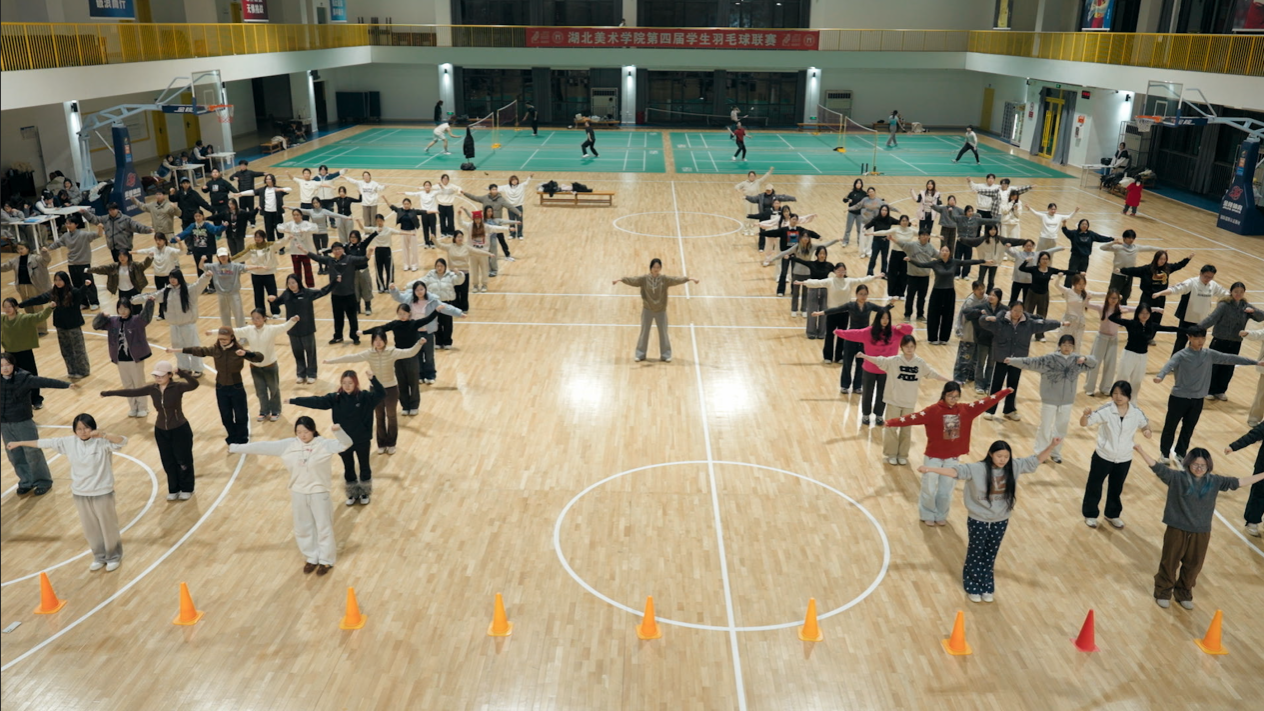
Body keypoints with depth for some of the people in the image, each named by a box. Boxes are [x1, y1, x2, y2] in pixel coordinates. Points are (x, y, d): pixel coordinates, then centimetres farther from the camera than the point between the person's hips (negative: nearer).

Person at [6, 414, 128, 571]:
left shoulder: (102, 442, -15)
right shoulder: (69, 442, -1)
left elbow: (122, 441, -31)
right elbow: (46, 442, 8)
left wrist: (102, 434, -41)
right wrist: (19, 443, 16)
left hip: (102, 493, -5)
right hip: (80, 493, 5)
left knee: (108, 526, 8)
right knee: (90, 528, 16)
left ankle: (114, 557, 26)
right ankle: (100, 557, 34)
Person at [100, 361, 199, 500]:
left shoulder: (177, 387, -18)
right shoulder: (152, 389, -3)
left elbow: (194, 384, -36)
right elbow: (132, 392, 6)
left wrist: (180, 372, -50)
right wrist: (109, 393, 10)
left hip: (180, 430, -5)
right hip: (161, 431, 5)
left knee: (184, 461, 10)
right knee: (168, 462, 15)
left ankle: (187, 489, 28)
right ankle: (174, 490, 32)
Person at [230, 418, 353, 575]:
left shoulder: (324, 444, -15)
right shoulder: (289, 445, -6)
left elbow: (346, 444, -27)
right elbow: (264, 447, -3)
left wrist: (338, 431, -48)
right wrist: (236, 448, -1)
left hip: (319, 493, -4)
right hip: (298, 493, 4)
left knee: (323, 527, 9)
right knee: (303, 528, 16)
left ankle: (326, 560, 26)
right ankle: (312, 558, 34)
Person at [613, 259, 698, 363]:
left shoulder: (664, 279, -8)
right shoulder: (644, 279, -7)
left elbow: (676, 279, -18)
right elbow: (633, 280, -15)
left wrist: (688, 278, -31)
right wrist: (621, 279, -28)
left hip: (661, 311, 0)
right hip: (647, 310, 0)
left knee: (663, 332, 6)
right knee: (644, 332, 7)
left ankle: (665, 355, 18)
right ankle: (640, 354, 18)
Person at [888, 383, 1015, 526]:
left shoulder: (965, 410, -2)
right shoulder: (933, 411, -15)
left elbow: (986, 402, 4)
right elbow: (913, 417, -25)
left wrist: (1006, 392, 7)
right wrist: (890, 422, -36)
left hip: (952, 457, 3)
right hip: (933, 456, -3)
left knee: (946, 491, 13)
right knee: (929, 490, 8)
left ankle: (941, 516, 34)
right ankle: (928, 515, 31)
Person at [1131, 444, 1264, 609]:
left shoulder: (1214, 481, -1)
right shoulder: (1177, 478, -11)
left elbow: (1238, 482, 6)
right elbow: (1157, 467, -18)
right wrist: (1140, 450, -29)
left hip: (1201, 533, 3)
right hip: (1177, 530, -3)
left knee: (1193, 566, 16)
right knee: (1170, 562, 9)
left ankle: (1184, 593, 37)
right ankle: (1163, 592, 28)